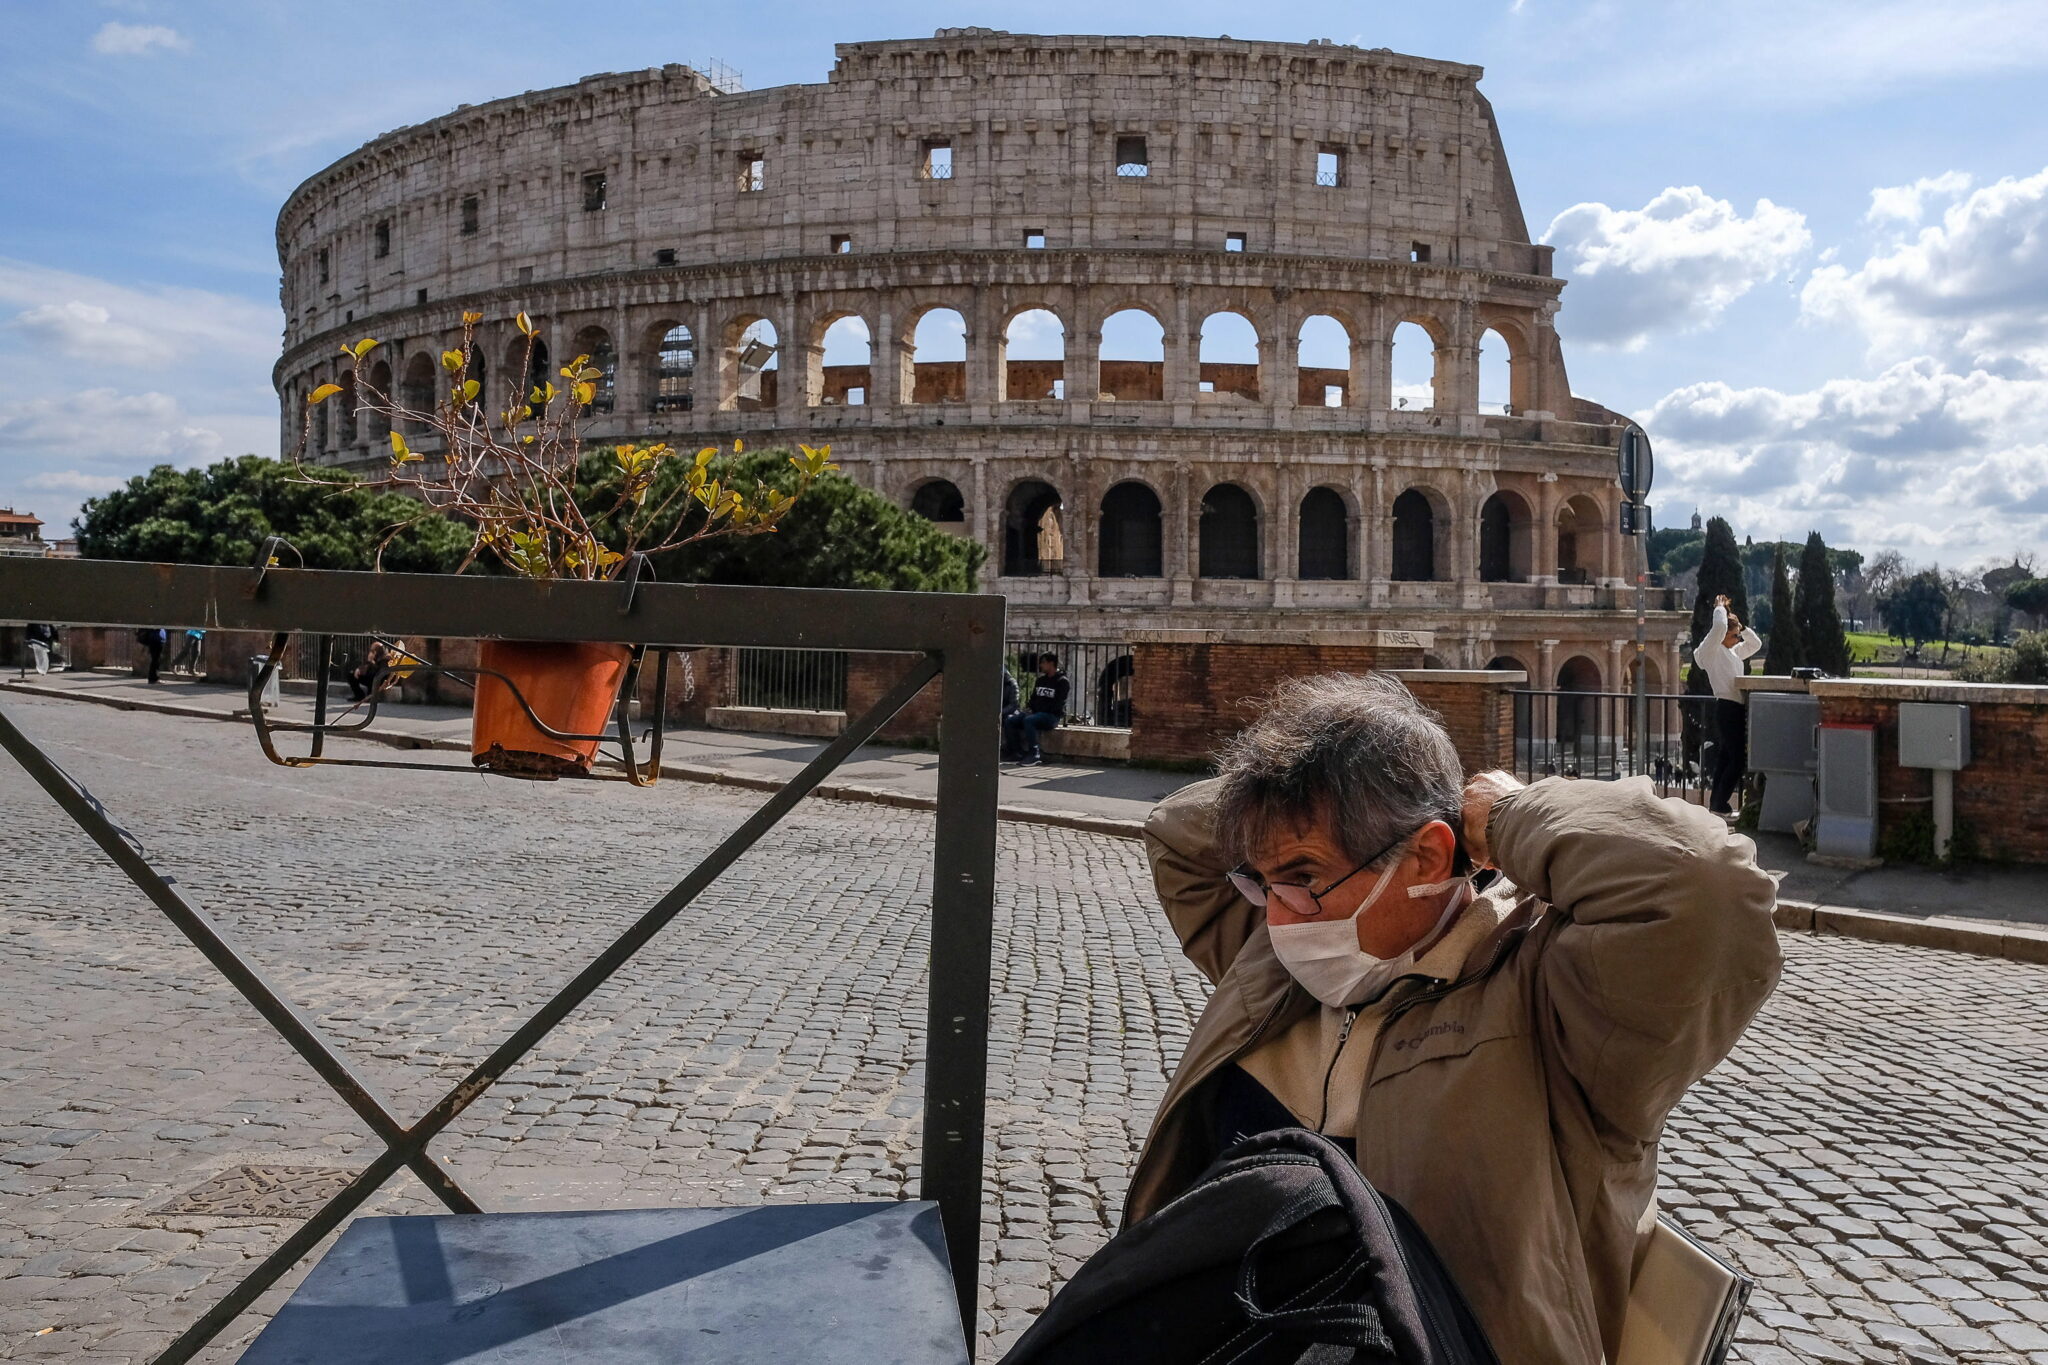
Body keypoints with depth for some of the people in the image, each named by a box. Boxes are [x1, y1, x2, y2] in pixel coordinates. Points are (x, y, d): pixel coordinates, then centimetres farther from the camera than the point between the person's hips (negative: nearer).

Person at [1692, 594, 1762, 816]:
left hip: (1738, 708, 10)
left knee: (1726, 758, 10)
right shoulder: (1711, 650, -6)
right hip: (1727, 708, -10)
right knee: (1738, 759, -12)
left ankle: (1716, 804, 14)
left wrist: (1741, 626, 16)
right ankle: (1720, 804, -8)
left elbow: (1755, 644, 29)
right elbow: (1719, 626, -23)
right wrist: (1720, 608, -6)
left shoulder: (1733, 652, 20)